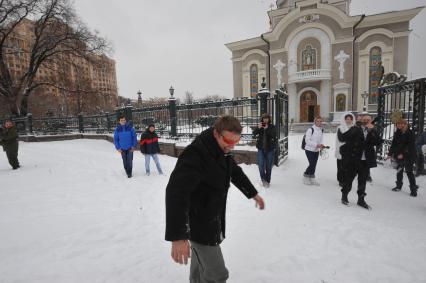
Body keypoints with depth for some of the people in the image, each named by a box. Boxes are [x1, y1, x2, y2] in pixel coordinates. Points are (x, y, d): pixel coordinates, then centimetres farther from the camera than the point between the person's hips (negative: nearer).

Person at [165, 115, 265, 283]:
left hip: (212, 219, 8)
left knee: (201, 262, 27)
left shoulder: (222, 152, 1)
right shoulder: (195, 154, -29)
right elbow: (176, 192, -37)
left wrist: (253, 194, 25)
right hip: (197, 224, -8)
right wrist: (177, 236, -42)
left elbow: (236, 172, 18)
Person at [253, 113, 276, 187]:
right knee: (261, 165, -5)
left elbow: (274, 135, -14)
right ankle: (263, 179, 12)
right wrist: (258, 128, -23)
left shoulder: (272, 127, 0)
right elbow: (254, 134, -8)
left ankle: (267, 181, 20)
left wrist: (267, 129, -24)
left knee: (269, 166, 7)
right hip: (261, 148, 1)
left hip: (270, 149, 0)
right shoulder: (259, 126, 3)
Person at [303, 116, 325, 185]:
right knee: (312, 164, -8)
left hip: (316, 150, 7)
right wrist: (316, 145, -23)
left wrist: (321, 145, -5)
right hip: (309, 150, -6)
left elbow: (320, 140, 15)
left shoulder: (321, 130, 6)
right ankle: (306, 176, 15)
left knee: (314, 165, 10)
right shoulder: (310, 130, -16)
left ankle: (312, 179, 22)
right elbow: (307, 140, -19)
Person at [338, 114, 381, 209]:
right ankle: (344, 196, 28)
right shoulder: (355, 129, -7)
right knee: (349, 179, 8)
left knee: (363, 181, 12)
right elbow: (342, 138, -12)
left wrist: (372, 130, -15)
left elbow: (378, 142, -10)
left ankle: (361, 200, 27)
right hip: (352, 160, -4)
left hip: (366, 161, 4)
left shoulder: (373, 131, 6)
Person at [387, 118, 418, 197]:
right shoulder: (397, 133, 7)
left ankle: (413, 189, 5)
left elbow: (410, 145, -14)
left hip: (408, 155, -5)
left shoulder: (410, 133, -9)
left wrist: (403, 154, -21)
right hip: (398, 155, 6)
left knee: (409, 171, -4)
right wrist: (390, 154, 6)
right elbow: (393, 144, 9)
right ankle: (399, 186, 27)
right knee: (399, 170, 14)